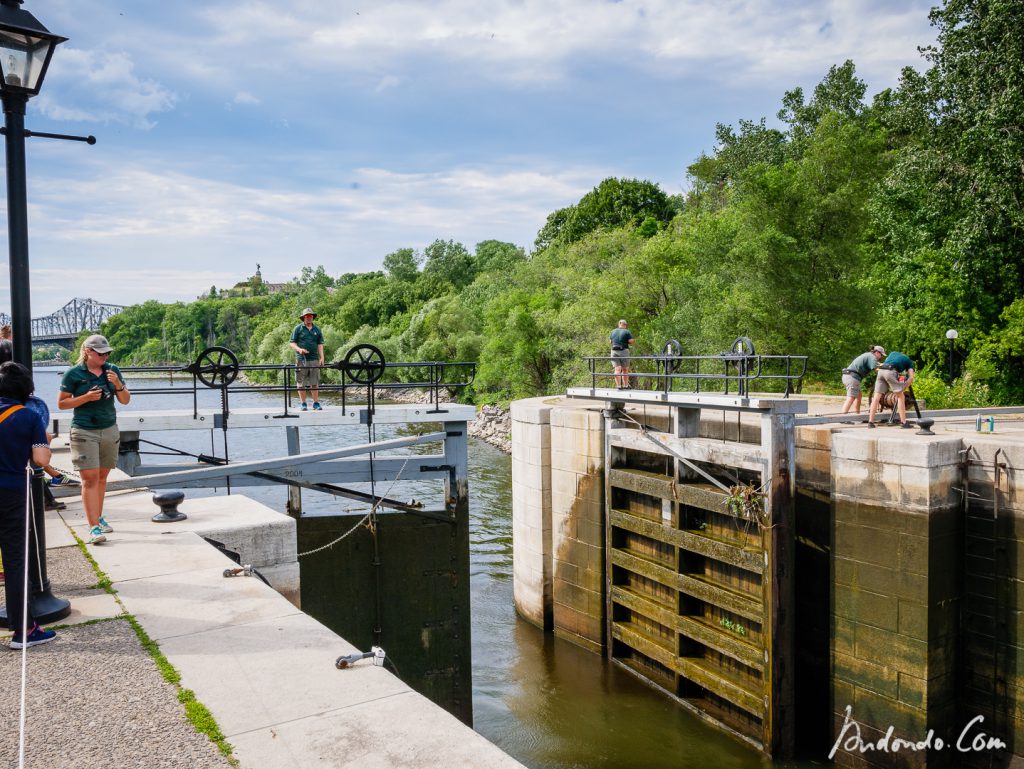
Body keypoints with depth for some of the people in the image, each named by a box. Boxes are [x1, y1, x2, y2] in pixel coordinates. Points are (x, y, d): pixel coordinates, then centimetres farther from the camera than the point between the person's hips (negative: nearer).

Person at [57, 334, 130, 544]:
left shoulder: (112, 370, 6)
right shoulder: (73, 374, -4)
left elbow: (125, 400, 7)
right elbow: (61, 403, -2)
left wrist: (118, 384, -12)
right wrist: (87, 397, -15)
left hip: (110, 430, 4)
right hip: (84, 432, -4)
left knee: (102, 477, 11)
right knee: (89, 479, -9)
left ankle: (98, 517, 26)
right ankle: (94, 527, -10)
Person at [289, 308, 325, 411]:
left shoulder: (317, 329, 13)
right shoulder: (298, 328, 4)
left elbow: (320, 344, 13)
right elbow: (291, 343, 3)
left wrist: (322, 357, 4)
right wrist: (299, 349, -15)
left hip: (314, 359, 2)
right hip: (301, 359, -2)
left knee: (315, 383, 1)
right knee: (301, 383, 1)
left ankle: (316, 403, 7)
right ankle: (303, 404, 8)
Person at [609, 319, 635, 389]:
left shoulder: (613, 332, 10)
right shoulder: (626, 332, -3)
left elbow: (611, 341, 18)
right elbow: (631, 341, -8)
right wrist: (626, 342, 11)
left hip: (614, 351, 3)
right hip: (624, 351, -3)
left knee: (617, 369, -3)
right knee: (625, 369, 8)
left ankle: (618, 385, -12)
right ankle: (625, 385, 13)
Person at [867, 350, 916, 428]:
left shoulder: (893, 353, 36)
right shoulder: (909, 361, 24)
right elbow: (911, 377, 12)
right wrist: (903, 389, 16)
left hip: (881, 371, 4)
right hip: (890, 371, -4)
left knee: (876, 397, 5)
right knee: (900, 396, 8)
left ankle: (870, 422, 1)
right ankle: (903, 422, 5)